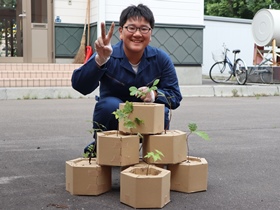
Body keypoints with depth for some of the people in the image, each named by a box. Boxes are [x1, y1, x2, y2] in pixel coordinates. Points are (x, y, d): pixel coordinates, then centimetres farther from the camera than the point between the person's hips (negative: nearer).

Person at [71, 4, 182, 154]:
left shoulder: (161, 59, -9)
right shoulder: (108, 57, -19)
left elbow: (175, 97, -8)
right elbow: (80, 87, -34)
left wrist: (155, 94, -31)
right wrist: (99, 59, -52)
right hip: (112, 118, -2)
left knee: (161, 112, -29)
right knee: (111, 105, -33)